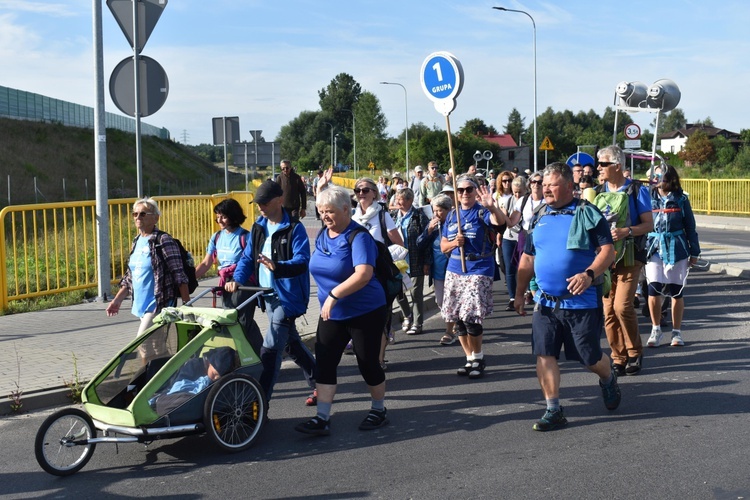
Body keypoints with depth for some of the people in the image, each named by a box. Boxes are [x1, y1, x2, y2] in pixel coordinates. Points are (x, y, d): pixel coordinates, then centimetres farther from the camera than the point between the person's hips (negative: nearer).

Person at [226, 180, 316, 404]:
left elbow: (302, 261, -23)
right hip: (268, 295, 8)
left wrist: (277, 267, -41)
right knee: (291, 344, 19)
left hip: (287, 296, -8)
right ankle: (319, 383, 35)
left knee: (270, 350, -11)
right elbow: (247, 258, 11)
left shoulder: (294, 228, -12)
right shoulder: (258, 228, 10)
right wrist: (237, 280, -7)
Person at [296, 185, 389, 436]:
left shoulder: (358, 237, -18)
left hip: (365, 312, -7)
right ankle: (322, 419, 2)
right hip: (332, 313, 7)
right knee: (324, 363, -1)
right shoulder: (322, 235, 5)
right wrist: (327, 300, 17)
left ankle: (379, 410, 26)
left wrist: (334, 294, -35)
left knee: (368, 363, 4)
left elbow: (363, 274, -32)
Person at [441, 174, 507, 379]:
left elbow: (500, 221, -26)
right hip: (454, 270, 6)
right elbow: (443, 246, 15)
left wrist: (492, 207, -46)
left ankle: (478, 358, 8)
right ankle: (470, 359, 20)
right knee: (457, 318, 6)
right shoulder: (452, 215, 12)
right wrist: (454, 243, -8)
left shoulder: (482, 211, -4)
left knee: (470, 317, -12)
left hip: (478, 270, -6)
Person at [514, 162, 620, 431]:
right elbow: (528, 258, 17)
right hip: (545, 302, 5)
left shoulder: (588, 214, -5)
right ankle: (553, 410, 7)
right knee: (544, 355, -2)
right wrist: (519, 293, 14)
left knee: (590, 357, 6)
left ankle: (609, 380, 39)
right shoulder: (540, 217, 11)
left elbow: (607, 250, -11)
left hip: (582, 301, -5)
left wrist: (590, 274, -27)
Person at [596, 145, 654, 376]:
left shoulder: (637, 190, -2)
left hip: (629, 257, -4)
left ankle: (635, 352, 5)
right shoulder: (598, 192, 11)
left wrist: (626, 231, -24)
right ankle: (619, 358, 12)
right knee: (608, 309, 2)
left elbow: (649, 224, -7)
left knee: (622, 306, -15)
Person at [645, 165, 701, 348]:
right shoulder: (649, 198, 4)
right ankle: (656, 330, 8)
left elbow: (690, 226, 6)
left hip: (677, 249, 0)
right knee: (653, 289, -9)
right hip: (654, 248, 0)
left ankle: (677, 332, 18)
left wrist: (694, 252, 6)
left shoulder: (681, 200, 2)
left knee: (676, 291, 5)